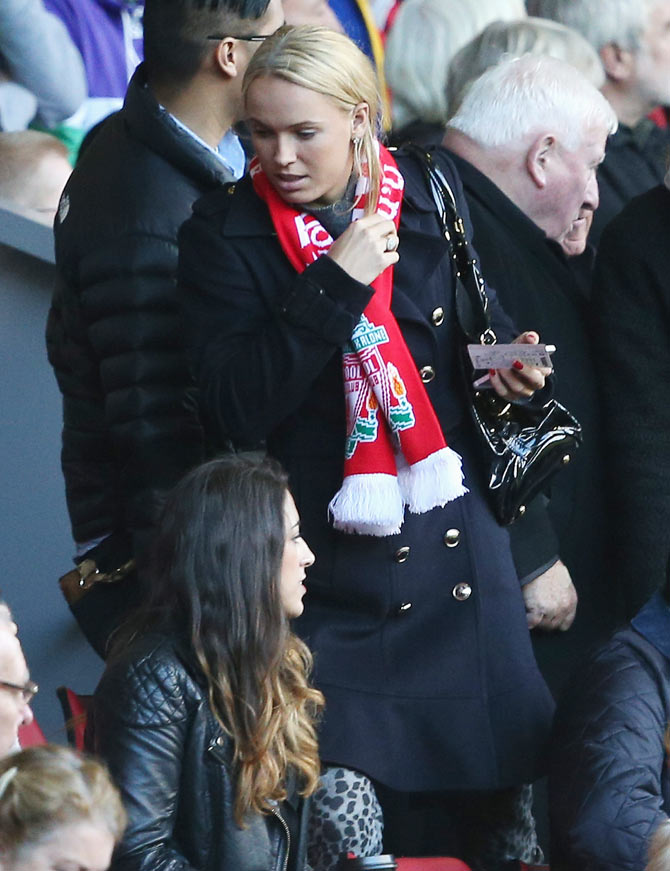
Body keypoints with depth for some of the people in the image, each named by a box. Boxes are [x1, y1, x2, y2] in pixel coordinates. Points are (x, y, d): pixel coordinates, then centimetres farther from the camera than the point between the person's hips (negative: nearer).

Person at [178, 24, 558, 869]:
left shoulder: (429, 197, 3)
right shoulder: (225, 232, -6)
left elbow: (484, 321, 20)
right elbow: (235, 410, -16)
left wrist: (510, 368, -2)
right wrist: (333, 287, -21)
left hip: (459, 538, 3)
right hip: (333, 568, -3)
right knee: (352, 800, -10)